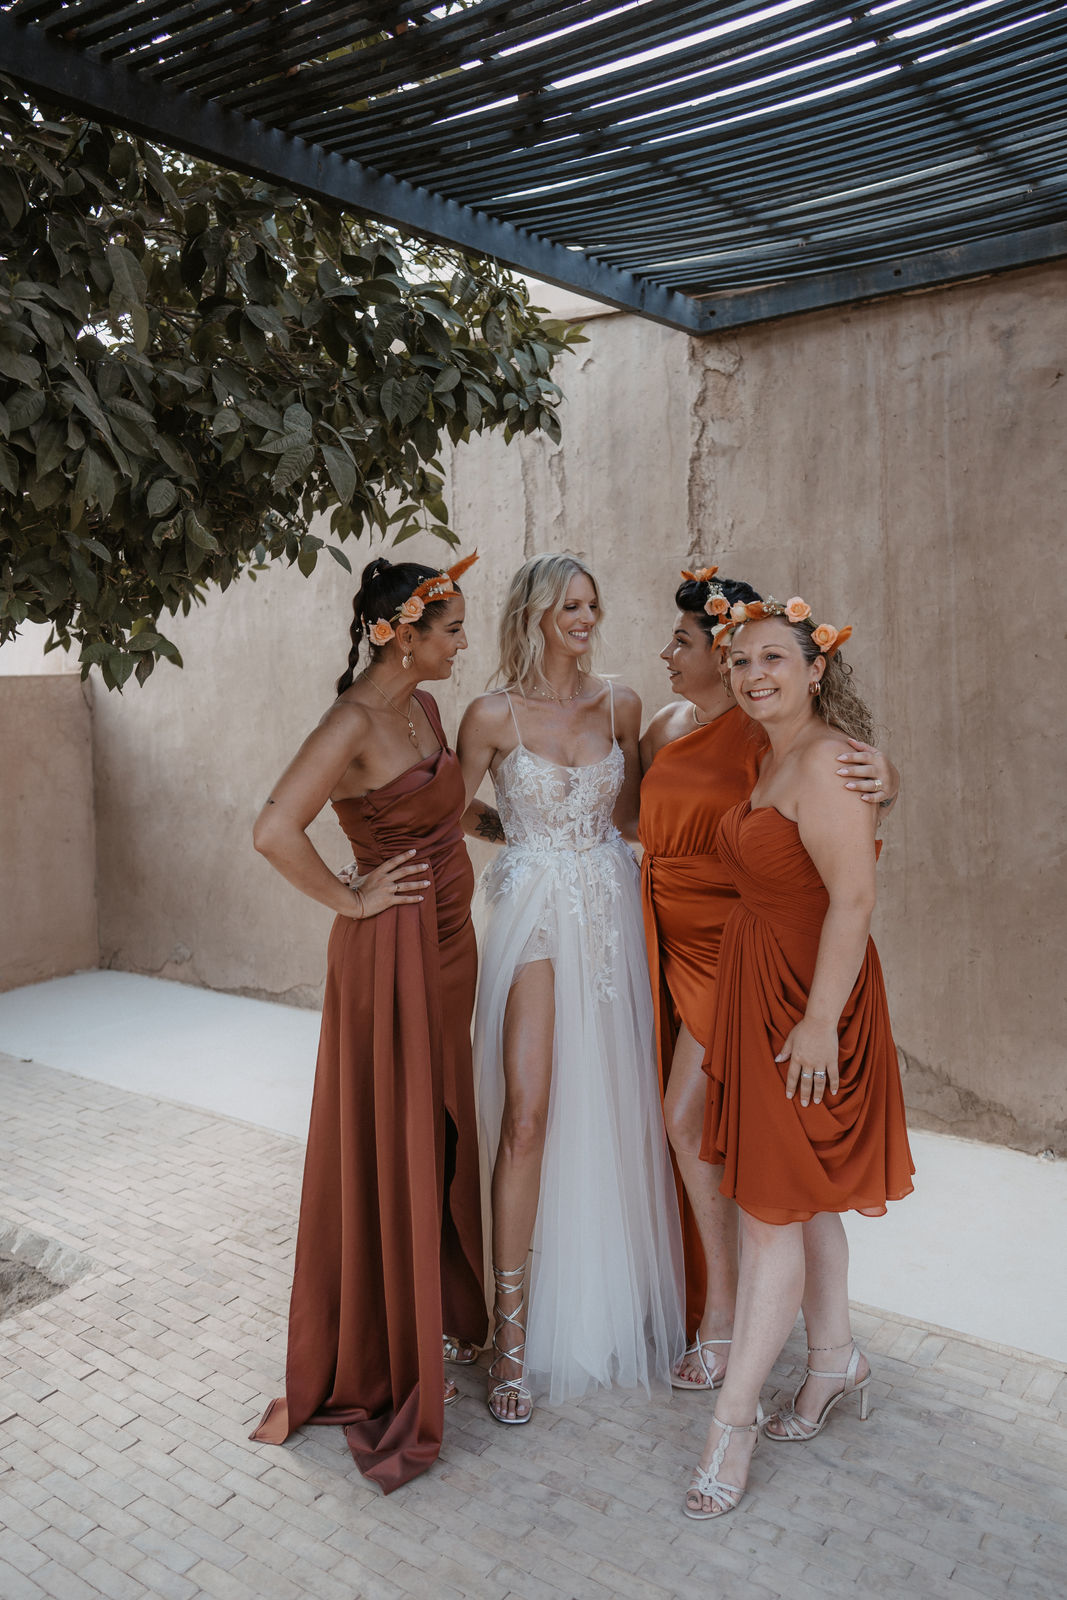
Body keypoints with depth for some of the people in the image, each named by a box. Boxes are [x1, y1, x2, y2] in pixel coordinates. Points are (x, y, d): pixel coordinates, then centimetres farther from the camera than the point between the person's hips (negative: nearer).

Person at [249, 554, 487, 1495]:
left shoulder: (424, 708, 8)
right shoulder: (353, 722, -19)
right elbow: (275, 832, -29)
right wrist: (350, 901, -18)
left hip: (447, 941, 8)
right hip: (391, 951, -8)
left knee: (441, 1141, 19)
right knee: (384, 1156, 4)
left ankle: (440, 1320, 40)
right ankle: (367, 1366, 23)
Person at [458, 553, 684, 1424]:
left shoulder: (621, 704, 7)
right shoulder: (494, 715, -4)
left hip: (610, 910, 4)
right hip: (535, 913, -3)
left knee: (611, 1107, 9)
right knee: (527, 1112, -7)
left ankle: (611, 1307, 28)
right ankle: (513, 1325, 7)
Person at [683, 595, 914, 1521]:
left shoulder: (824, 761, -17)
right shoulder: (774, 759, 12)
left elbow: (854, 899, -23)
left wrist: (820, 1020, -25)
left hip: (809, 1000, -9)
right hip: (759, 992, 9)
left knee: (774, 1209, 0)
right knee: (801, 1200, 19)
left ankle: (733, 1419, 12)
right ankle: (835, 1360, 37)